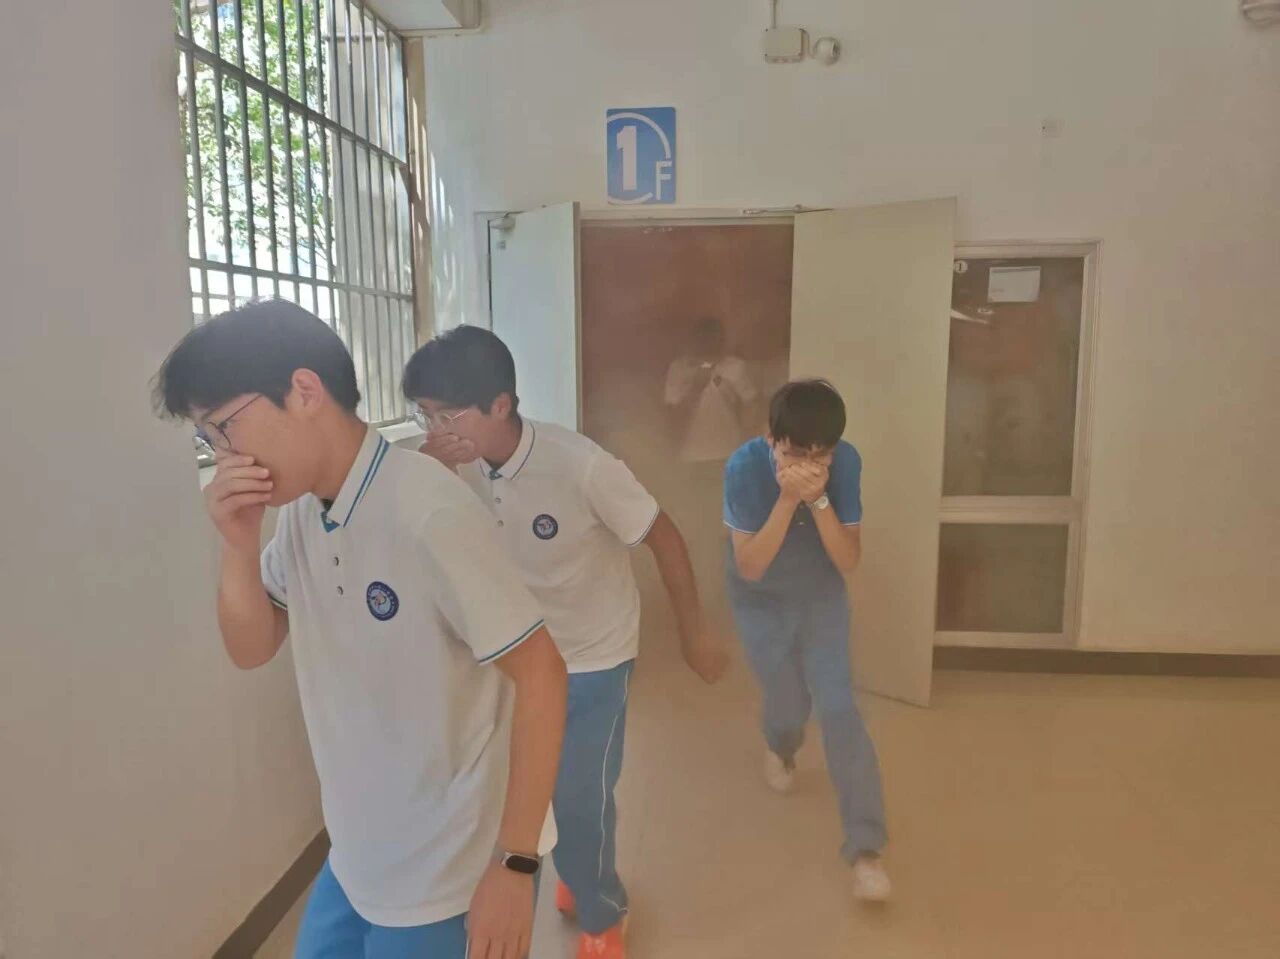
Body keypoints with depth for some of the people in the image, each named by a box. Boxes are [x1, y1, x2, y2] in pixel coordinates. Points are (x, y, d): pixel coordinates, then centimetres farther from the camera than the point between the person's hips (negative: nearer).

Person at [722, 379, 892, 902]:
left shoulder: (846, 462, -22)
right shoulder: (745, 466, -28)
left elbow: (849, 561, -21)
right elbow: (750, 567, -29)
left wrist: (818, 499, -35)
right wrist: (788, 498, -40)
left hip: (821, 597, 1)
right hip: (760, 602, -1)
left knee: (838, 707, -8)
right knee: (789, 705, 7)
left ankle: (865, 848, 2)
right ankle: (781, 748, 47)